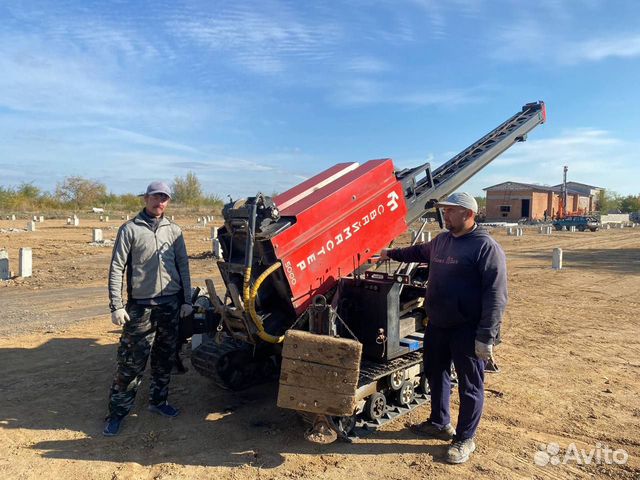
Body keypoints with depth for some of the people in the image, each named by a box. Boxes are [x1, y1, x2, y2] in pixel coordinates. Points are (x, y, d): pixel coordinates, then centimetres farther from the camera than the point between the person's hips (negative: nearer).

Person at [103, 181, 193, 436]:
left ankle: (158, 401, 31)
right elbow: (116, 269, -5)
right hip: (140, 305, -4)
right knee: (131, 362, -1)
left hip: (170, 303, 4)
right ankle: (117, 412, 13)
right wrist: (116, 305, -11)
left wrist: (187, 300, 7)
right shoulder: (130, 229, -3)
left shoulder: (174, 230, 8)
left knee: (165, 357, 14)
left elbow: (183, 266, 11)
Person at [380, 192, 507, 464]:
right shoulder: (441, 241, 9)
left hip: (467, 330, -8)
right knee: (435, 373, 20)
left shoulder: (486, 247, -15)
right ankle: (440, 424, 40)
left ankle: (465, 439, 24)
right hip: (436, 326, 8)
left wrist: (486, 336, -23)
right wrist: (392, 254, 40)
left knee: (470, 385, 7)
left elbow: (496, 296, -19)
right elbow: (420, 252, 33)